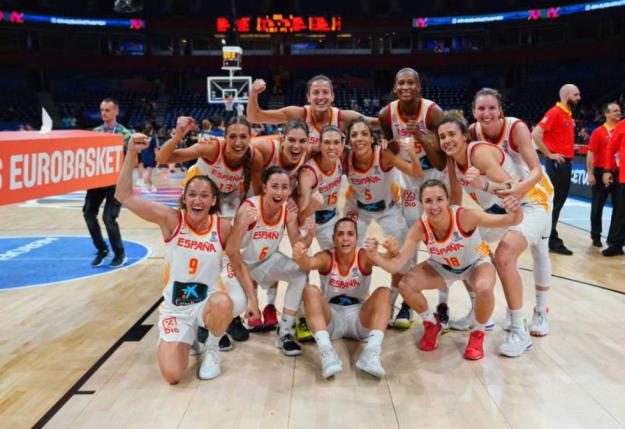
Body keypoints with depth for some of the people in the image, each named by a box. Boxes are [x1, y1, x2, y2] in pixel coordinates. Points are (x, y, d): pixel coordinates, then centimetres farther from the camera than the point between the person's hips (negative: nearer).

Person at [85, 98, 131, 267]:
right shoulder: (95, 132, 9)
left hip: (116, 181, -5)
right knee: (89, 213, 4)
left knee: (109, 217, -10)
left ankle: (120, 254, 11)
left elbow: (132, 160, -7)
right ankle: (102, 250, 23)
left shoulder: (125, 134, -4)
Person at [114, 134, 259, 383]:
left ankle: (211, 349, -3)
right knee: (172, 375, -16)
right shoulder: (171, 219, -13)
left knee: (222, 302, -38)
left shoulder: (222, 228, -9)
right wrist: (132, 153, -28)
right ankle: (189, 337, 21)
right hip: (175, 308, 0)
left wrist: (252, 299, 0)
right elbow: (124, 196, -19)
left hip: (208, 302, 0)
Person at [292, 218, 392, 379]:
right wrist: (300, 257, -60)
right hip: (331, 317, 0)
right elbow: (309, 263, -36)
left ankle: (372, 352, -39)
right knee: (310, 291, -27)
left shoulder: (364, 256, -12)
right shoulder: (326, 257, -12)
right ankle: (326, 351, -42)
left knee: (384, 292, -24)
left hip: (360, 317, 1)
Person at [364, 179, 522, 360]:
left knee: (485, 289, -36)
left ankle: (477, 334, -2)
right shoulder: (419, 228, -28)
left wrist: (516, 212, -64)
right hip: (443, 266, 3)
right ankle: (432, 324, 13)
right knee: (405, 284, -18)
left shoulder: (464, 216, -37)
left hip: (476, 263, -3)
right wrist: (375, 255, -48)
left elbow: (509, 221, -41)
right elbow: (396, 264, -29)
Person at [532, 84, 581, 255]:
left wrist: (570, 149, 13)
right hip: (556, 163, -9)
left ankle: (548, 235, 23)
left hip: (566, 163, 9)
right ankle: (553, 241, -1)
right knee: (554, 201, -5)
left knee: (560, 200, 13)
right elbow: (535, 134, -22)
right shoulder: (554, 112, -13)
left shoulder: (569, 115, 15)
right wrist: (549, 154, -18)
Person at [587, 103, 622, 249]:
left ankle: (613, 239, 12)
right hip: (601, 172, -3)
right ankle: (596, 237, 20)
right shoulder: (598, 132, -2)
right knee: (597, 206, 5)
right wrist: (590, 173, -11)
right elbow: (590, 153, -5)